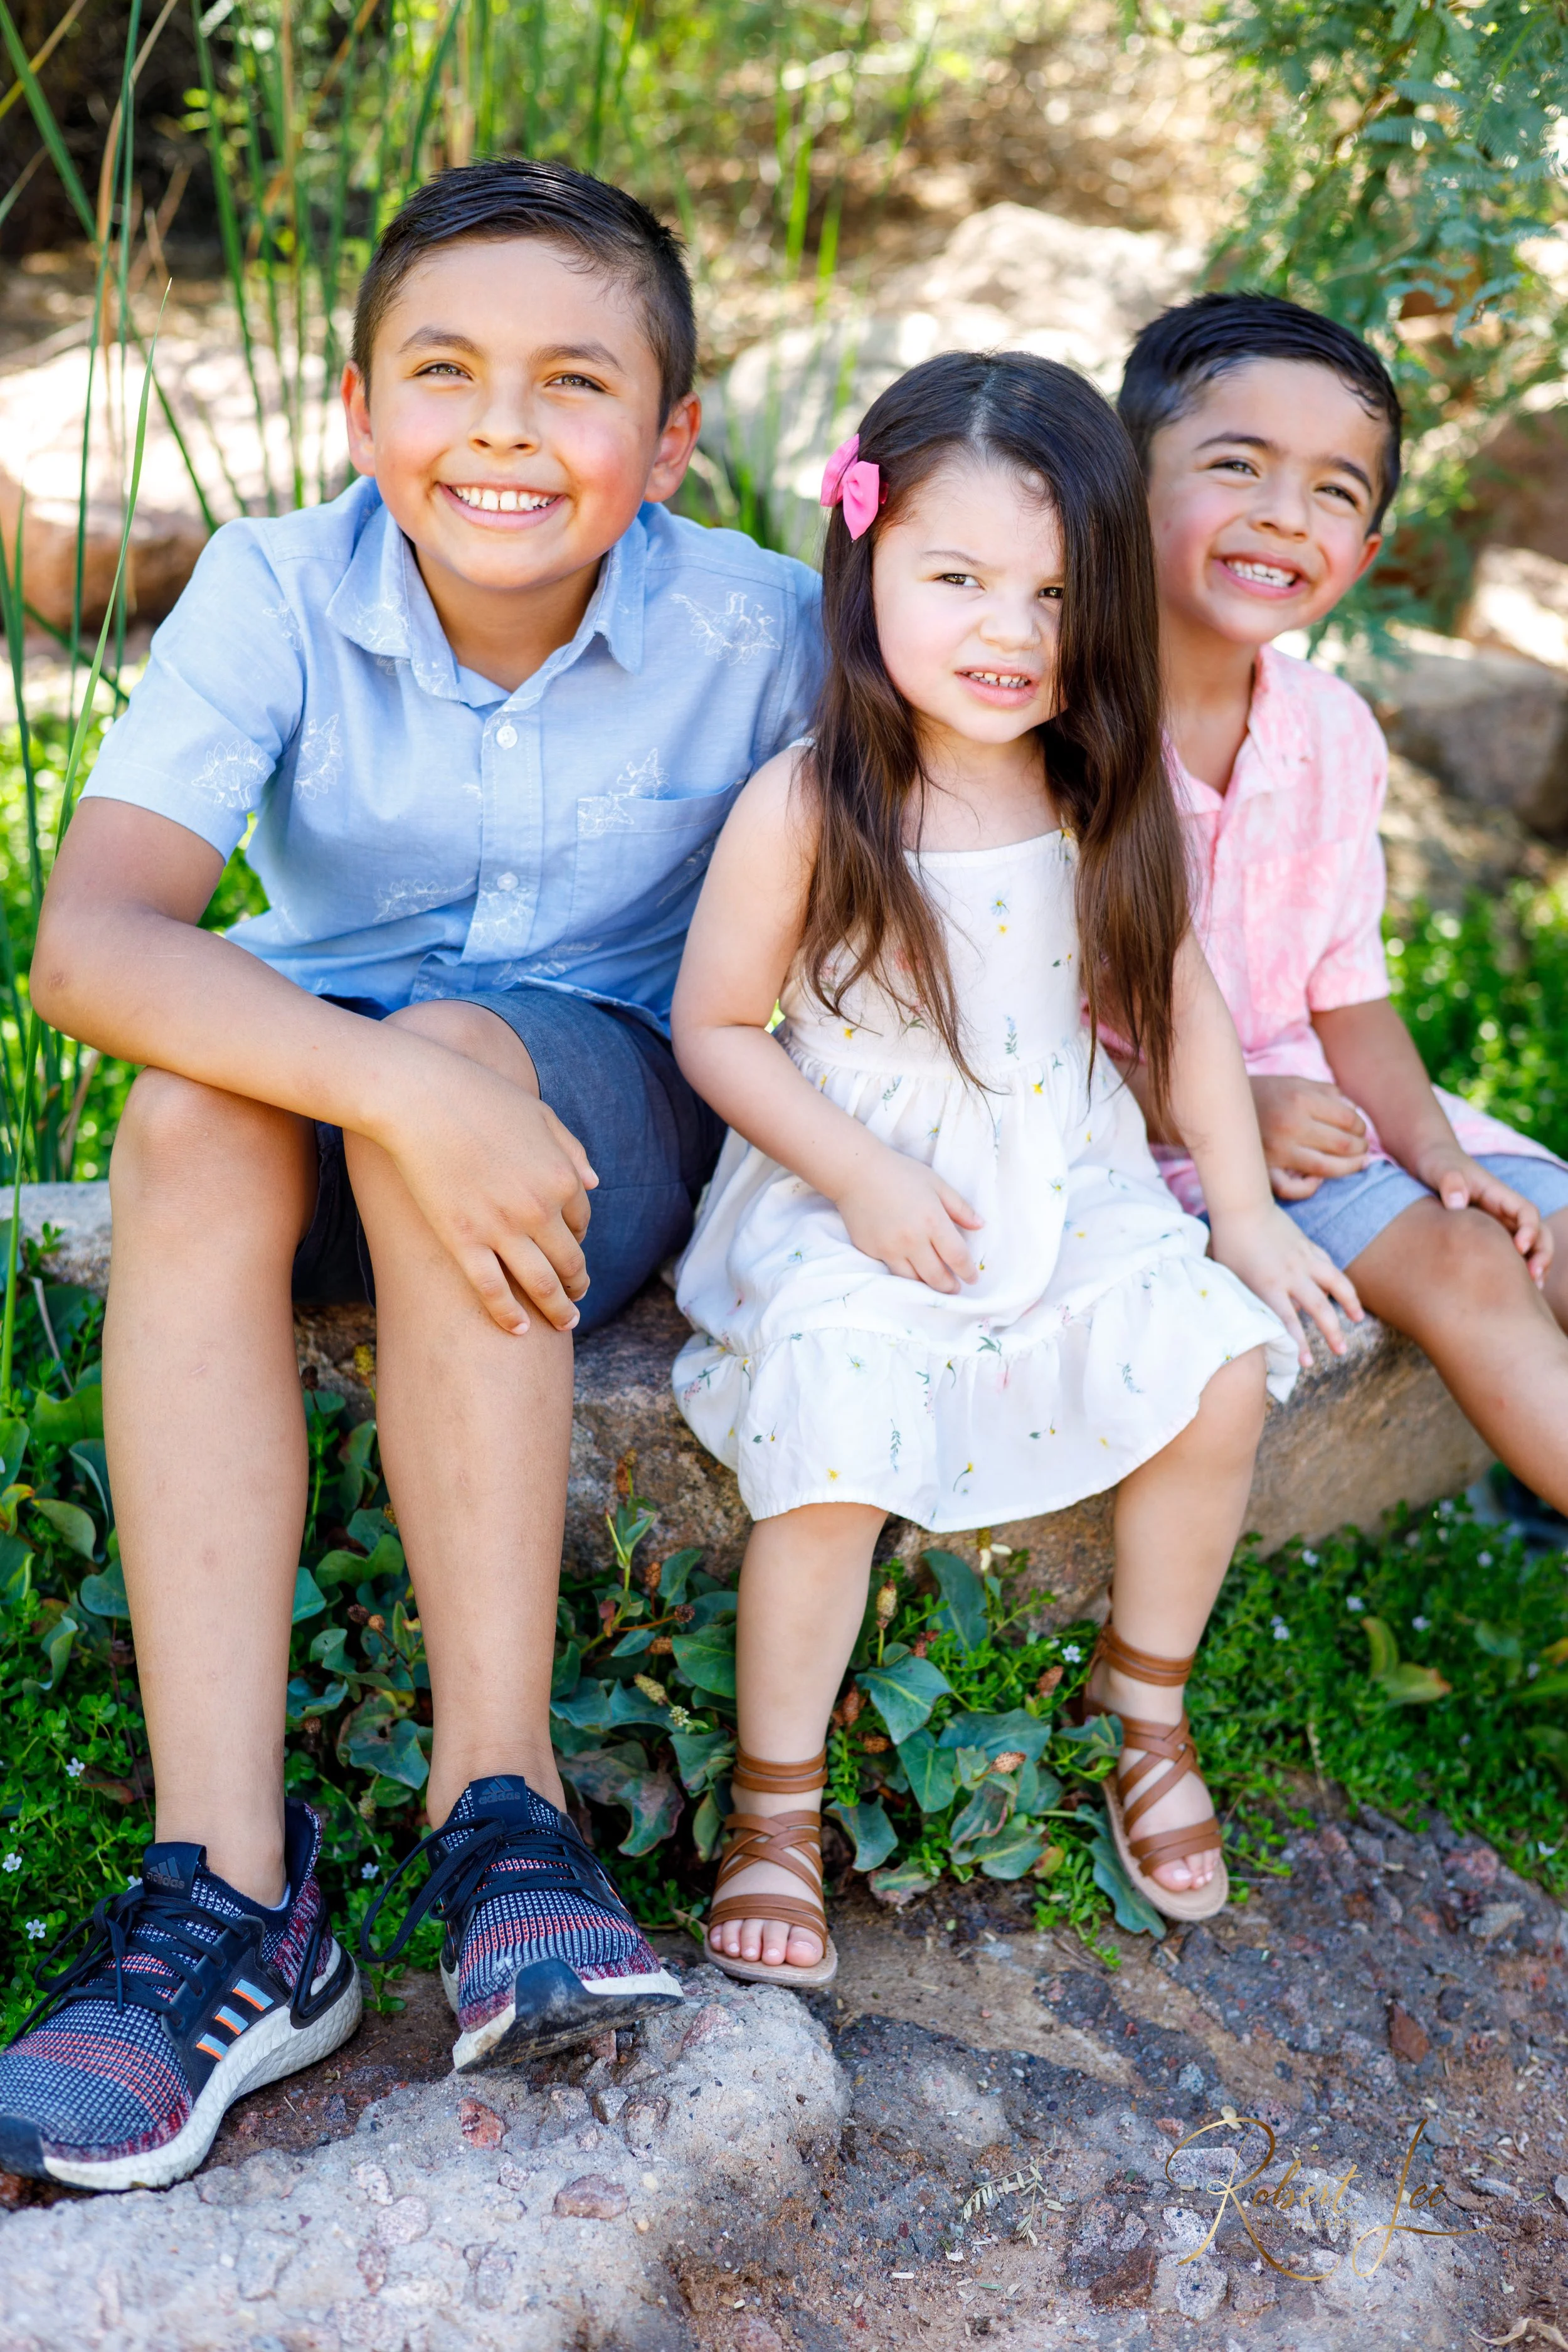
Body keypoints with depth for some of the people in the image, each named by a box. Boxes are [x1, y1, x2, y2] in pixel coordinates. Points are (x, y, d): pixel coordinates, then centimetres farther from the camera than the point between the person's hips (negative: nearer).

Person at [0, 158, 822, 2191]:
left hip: (620, 1101, -1)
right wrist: (403, 1094, -41)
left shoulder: (750, 627, -12)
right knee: (187, 1116, -33)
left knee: (465, 1038, -35)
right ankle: (228, 1889, -34)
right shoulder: (276, 596, -14)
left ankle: (499, 1807, -32)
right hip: (331, 1091, 1)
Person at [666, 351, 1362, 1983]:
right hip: (853, 1200, -4)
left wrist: (1248, 1214, 6)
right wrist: (865, 1178, -17)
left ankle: (1145, 1698, 13)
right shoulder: (803, 810, -14)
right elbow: (715, 1027, -7)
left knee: (1223, 1365, -15)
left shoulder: (1114, 802, -1)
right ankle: (774, 1805, -3)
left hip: (1071, 1187, 4)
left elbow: (1180, 1008, 9)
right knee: (835, 1442, -26)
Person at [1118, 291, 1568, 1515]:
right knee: (1457, 1266, -20)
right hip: (1129, 1119, -7)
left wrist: (1435, 1146, -7)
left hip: (1312, 1094, 7)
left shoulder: (1335, 733, 2)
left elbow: (1347, 989, 9)